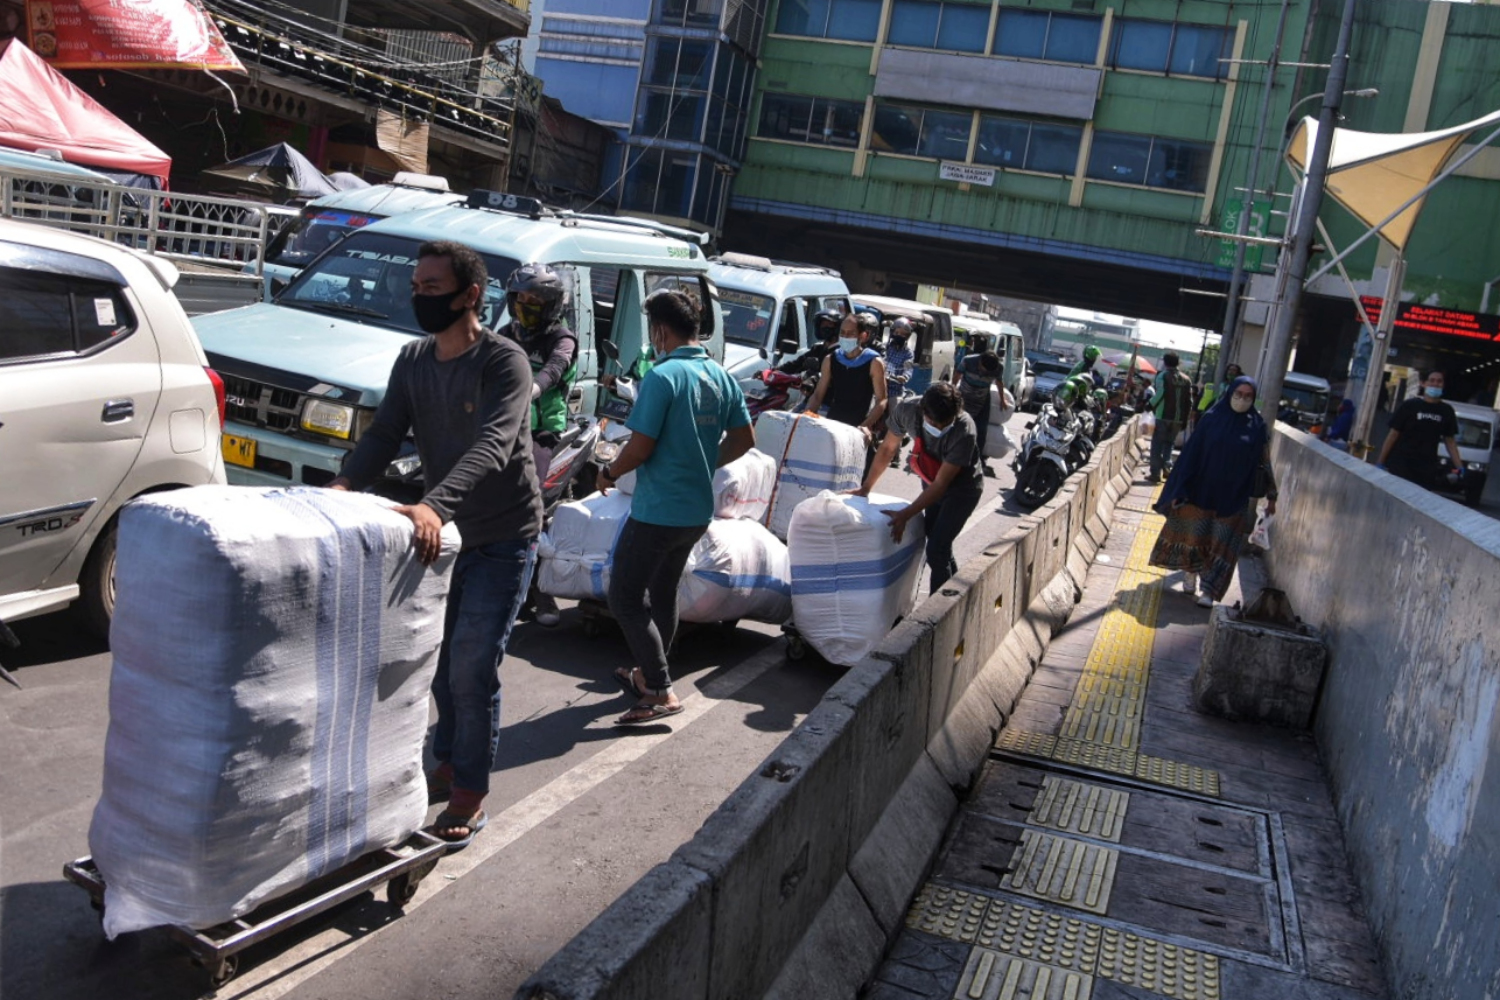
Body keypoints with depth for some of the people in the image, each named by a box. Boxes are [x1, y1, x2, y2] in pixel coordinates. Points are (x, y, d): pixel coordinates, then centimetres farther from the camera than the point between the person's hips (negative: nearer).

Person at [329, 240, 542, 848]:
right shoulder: (414, 360, 4)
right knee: (441, 661, 15)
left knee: (473, 668, -7)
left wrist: (435, 505, -49)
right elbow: (385, 433, -3)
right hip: (444, 531, 7)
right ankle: (449, 765, 34)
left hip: (502, 540, -7)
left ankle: (469, 796, 7)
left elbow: (491, 447, -33)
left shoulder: (503, 361, -19)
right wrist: (345, 486, -24)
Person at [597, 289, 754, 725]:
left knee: (625, 599, 0)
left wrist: (609, 473, -2)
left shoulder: (662, 376, -18)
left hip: (657, 510, -8)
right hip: (697, 510, 8)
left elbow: (640, 447, -20)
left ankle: (661, 694, -4)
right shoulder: (721, 377, 5)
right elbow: (744, 439, 11)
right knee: (662, 594, 22)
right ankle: (648, 675, 35)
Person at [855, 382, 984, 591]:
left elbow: (940, 484, -30)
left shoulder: (965, 432, -37)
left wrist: (905, 515, -32)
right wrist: (865, 489, -3)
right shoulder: (907, 410, -25)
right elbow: (887, 448, -7)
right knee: (938, 545, 14)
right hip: (930, 482, 5)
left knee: (936, 550, -14)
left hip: (962, 488, -5)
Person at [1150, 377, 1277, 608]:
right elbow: (1192, 453, -2)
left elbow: (1263, 463, 1)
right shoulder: (1212, 418, -3)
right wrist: (1180, 490, -5)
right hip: (1202, 490, 1)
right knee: (1194, 535, 10)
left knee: (1222, 545, 1)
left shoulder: (1258, 427, -2)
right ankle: (1190, 574, 33)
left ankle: (1208, 591, 6)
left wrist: (1270, 496, 0)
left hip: (1234, 496, 0)